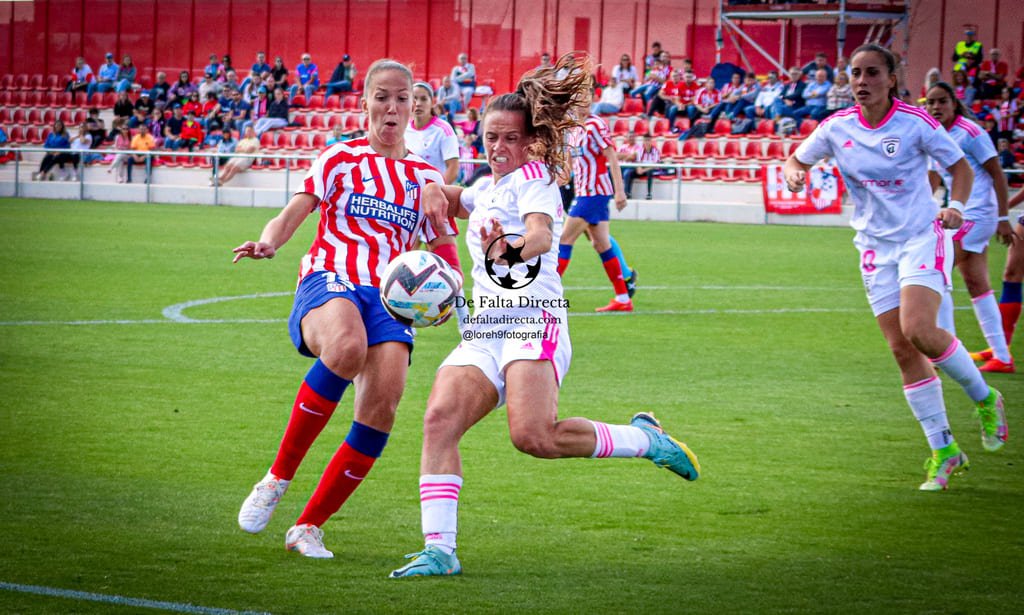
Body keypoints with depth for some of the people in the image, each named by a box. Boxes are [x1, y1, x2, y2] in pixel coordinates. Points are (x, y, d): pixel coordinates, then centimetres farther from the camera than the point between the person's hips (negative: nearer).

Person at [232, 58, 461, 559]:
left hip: (389, 296, 3)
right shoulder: (341, 160, 14)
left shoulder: (425, 177, 20)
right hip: (329, 280, -3)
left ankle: (309, 526, -8)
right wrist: (268, 242, -22)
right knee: (347, 347, -39)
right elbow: (292, 215, 2)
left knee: (383, 402, -23)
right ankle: (277, 479, -25)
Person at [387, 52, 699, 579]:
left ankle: (642, 439, -5)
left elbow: (542, 234, -18)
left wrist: (511, 250, -41)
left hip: (533, 323, -7)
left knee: (535, 436, -28)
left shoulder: (533, 176, 1)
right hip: (484, 332, 7)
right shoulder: (489, 188, 24)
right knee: (440, 418, -18)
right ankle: (439, 550, -23)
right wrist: (433, 190, 19)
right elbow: (451, 200, 44)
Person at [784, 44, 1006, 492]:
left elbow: (960, 167, -1)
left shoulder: (915, 122, -10)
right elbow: (796, 160, 14)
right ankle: (943, 450, 8)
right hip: (876, 247, 4)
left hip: (923, 238, -4)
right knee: (902, 350, -1)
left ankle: (985, 398, 1)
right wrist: (794, 172, -10)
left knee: (918, 329, -25)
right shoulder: (837, 128, 0)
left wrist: (955, 207, -19)